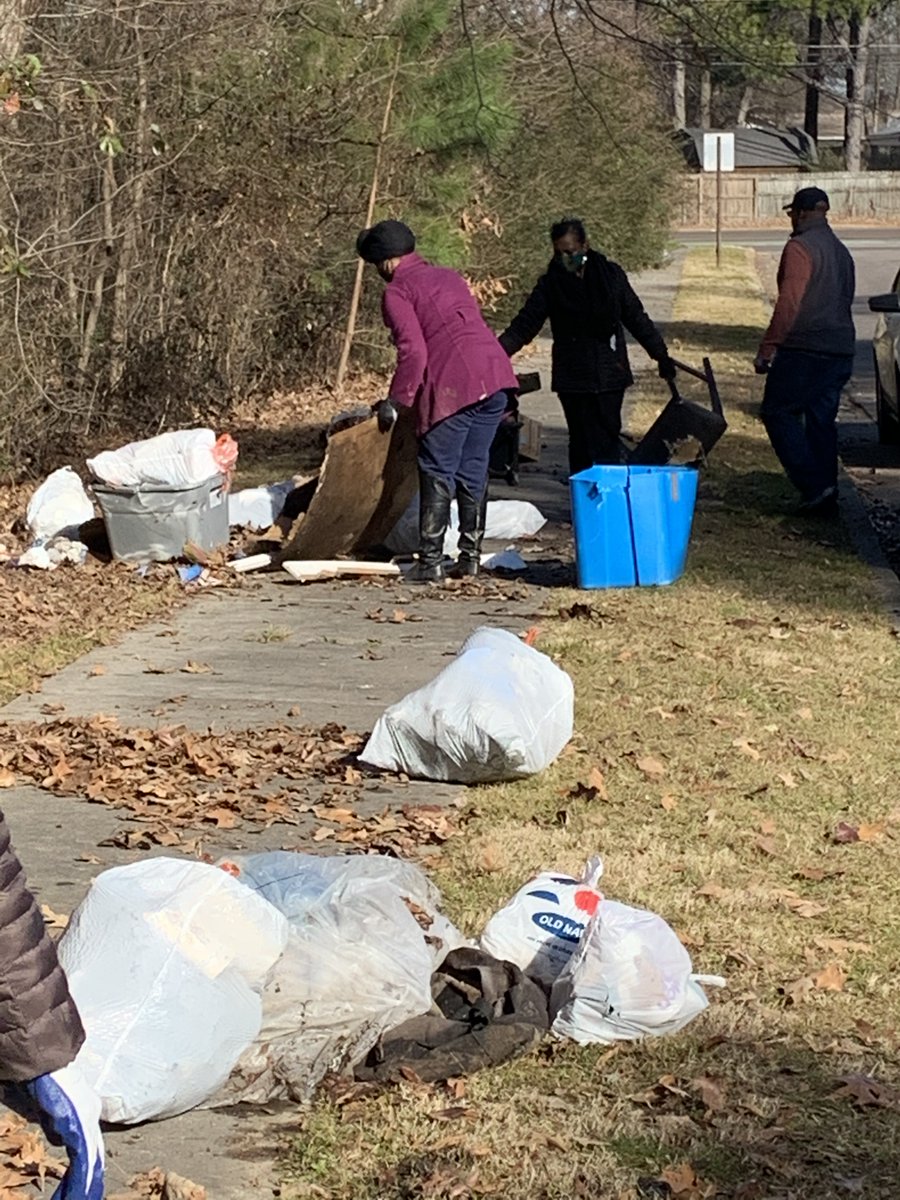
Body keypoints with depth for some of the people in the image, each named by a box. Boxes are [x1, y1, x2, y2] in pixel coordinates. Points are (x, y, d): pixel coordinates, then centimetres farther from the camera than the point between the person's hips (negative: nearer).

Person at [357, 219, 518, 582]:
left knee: (437, 475, 1)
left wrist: (395, 402, -2)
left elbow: (413, 352, -10)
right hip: (494, 377, 7)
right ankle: (470, 555, 18)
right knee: (473, 471, 15)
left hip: (453, 388, -7)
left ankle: (430, 562, 1)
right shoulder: (449, 277, 24)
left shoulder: (396, 292, 1)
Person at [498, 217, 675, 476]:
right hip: (573, 379, 0)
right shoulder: (550, 284, 0)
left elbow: (636, 319, 10)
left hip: (610, 375, 0)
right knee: (582, 441, 0)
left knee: (608, 440, -3)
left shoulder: (611, 275, 2)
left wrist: (661, 355, 11)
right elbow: (523, 326, -2)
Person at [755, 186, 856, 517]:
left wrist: (767, 347, -15)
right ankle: (825, 499, 10)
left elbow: (789, 303, -18)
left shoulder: (800, 248, -10)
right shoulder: (841, 251, 18)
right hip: (841, 351, 8)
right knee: (822, 421, 11)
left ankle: (814, 485, -11)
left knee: (778, 414, -1)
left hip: (804, 350, -8)